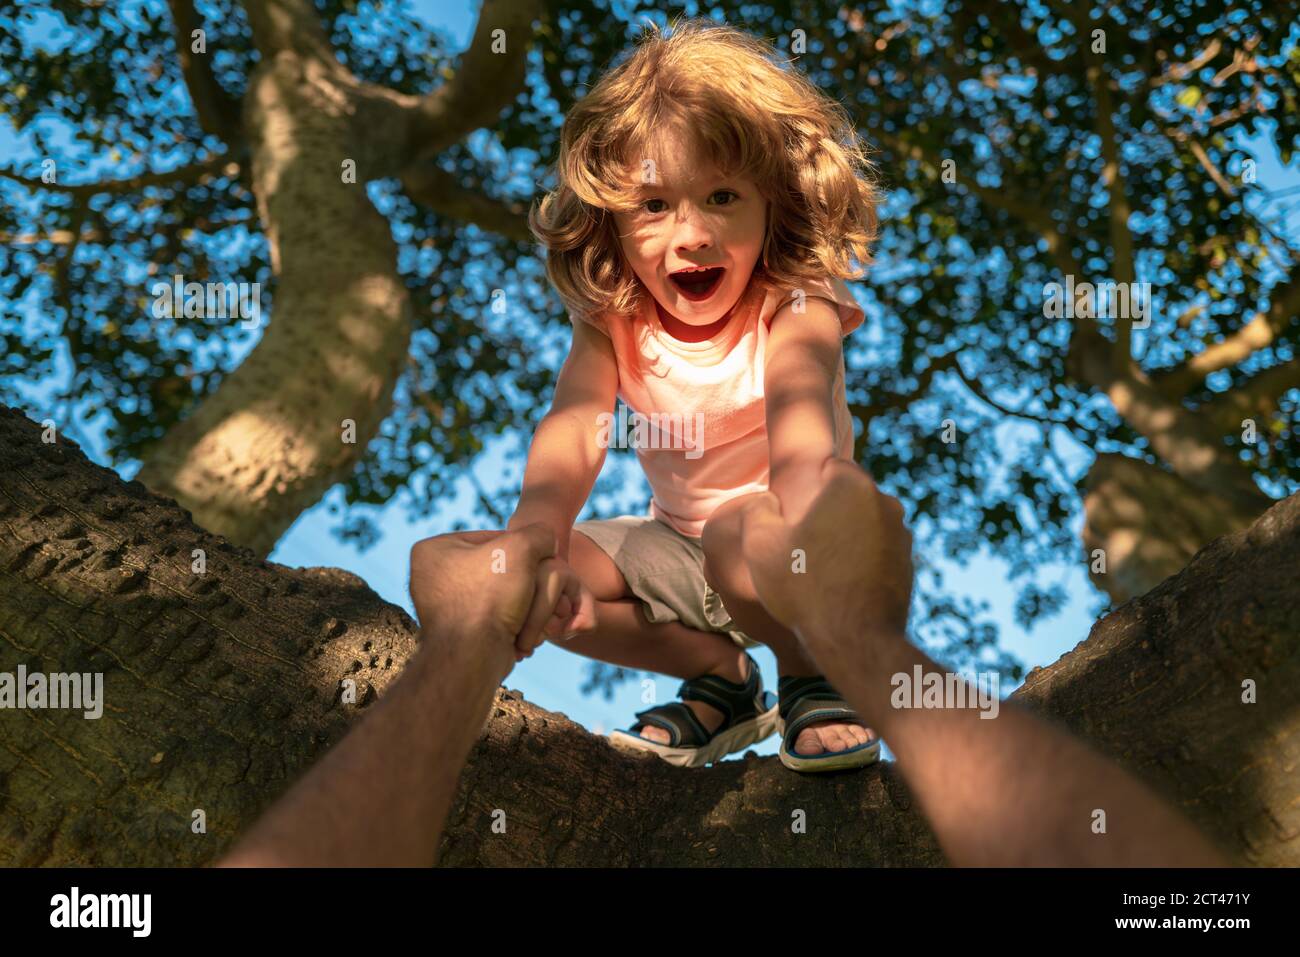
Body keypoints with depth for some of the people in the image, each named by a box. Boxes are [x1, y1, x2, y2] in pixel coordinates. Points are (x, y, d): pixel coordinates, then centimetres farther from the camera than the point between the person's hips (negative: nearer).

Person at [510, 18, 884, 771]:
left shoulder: (795, 310, -20)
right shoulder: (613, 320, -9)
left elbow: (799, 408, -42)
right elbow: (574, 427, -25)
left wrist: (805, 513, -64)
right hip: (677, 547, 5)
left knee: (738, 536, -39)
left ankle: (815, 677, -7)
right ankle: (721, 675, 1)